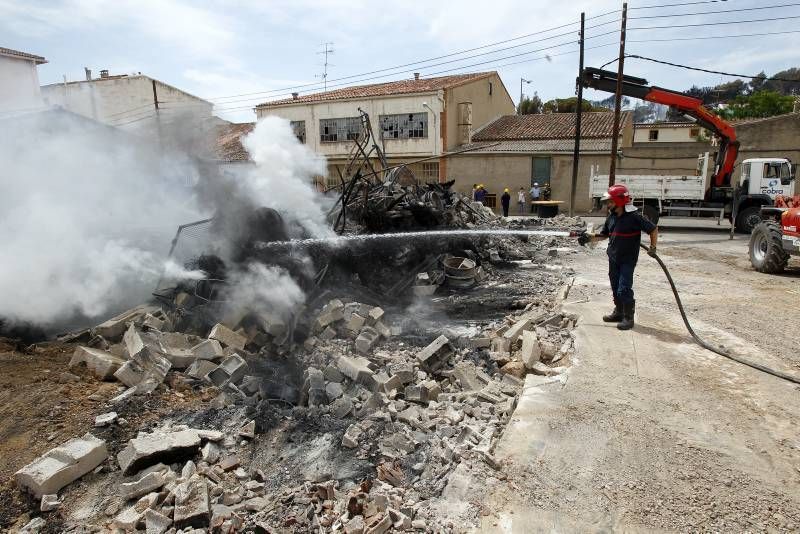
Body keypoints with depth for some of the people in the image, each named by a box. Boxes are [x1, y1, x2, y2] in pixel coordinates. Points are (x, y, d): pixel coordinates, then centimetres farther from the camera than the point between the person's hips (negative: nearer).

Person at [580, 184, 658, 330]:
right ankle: (618, 313, 30)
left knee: (624, 290, -7)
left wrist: (653, 247, -15)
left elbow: (654, 230, -9)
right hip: (613, 259, 7)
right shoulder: (611, 217, 4)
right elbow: (604, 235, 15)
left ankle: (629, 318, 6)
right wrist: (588, 238, 3)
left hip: (628, 260, -7)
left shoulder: (634, 217, -17)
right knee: (615, 288, 15)